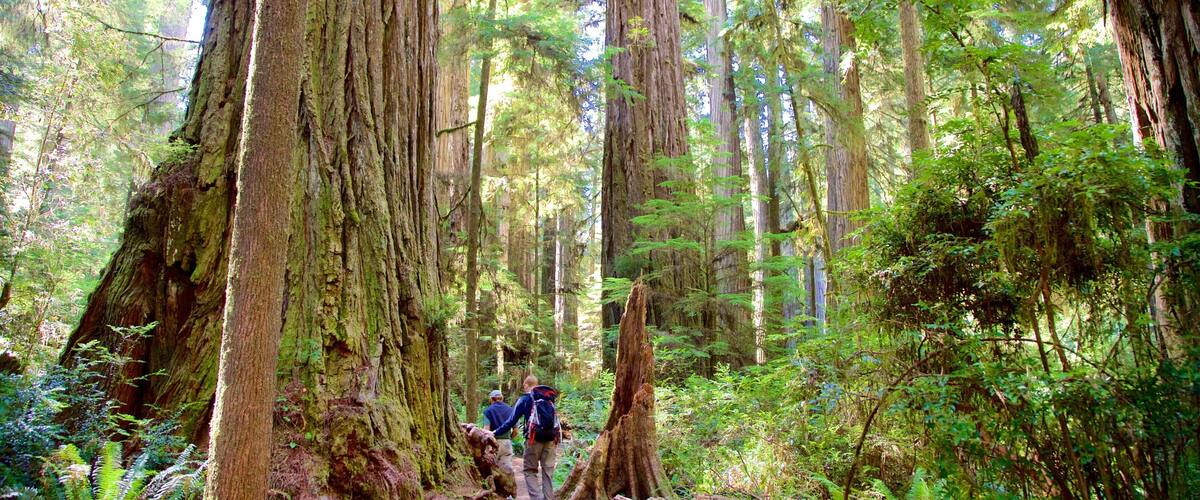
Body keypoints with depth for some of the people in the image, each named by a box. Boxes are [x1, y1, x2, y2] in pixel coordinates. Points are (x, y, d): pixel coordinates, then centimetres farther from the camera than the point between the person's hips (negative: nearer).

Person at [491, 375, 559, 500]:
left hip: (534, 439, -3)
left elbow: (511, 421, 0)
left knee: (530, 471, 6)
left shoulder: (524, 399, 1)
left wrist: (495, 432, 10)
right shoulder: (549, 398, 12)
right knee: (548, 472, 8)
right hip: (551, 439, 3)